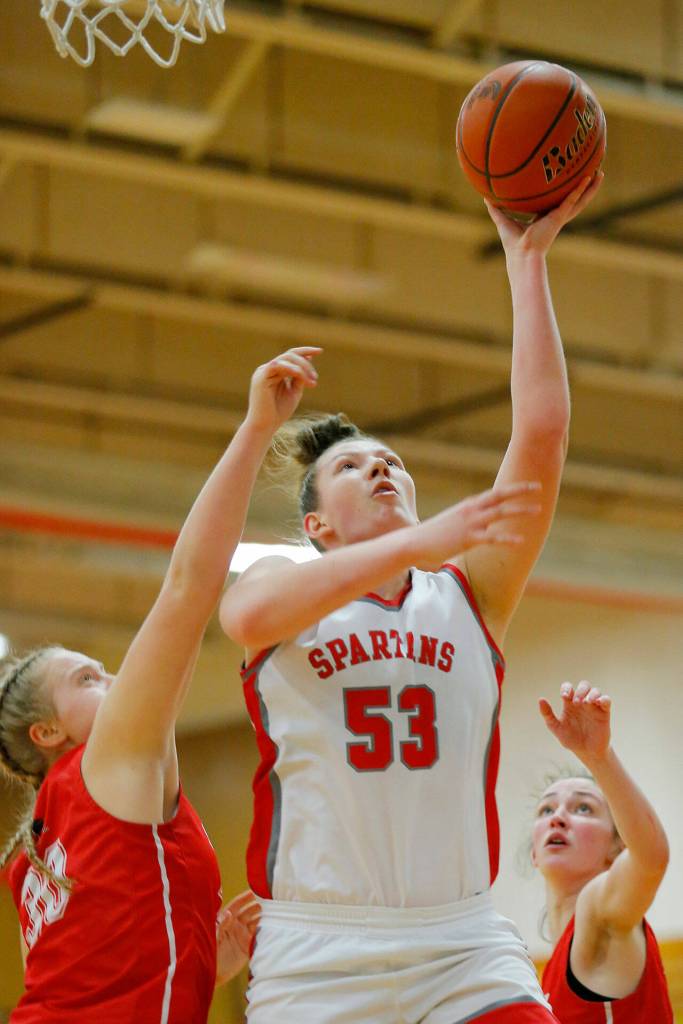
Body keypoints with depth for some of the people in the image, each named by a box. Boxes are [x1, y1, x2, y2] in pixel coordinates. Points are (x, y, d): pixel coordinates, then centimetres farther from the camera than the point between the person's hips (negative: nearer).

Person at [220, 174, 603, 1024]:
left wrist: (527, 257, 0)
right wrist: (415, 544, -26)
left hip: (466, 951, 1)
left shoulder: (470, 592, 12)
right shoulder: (282, 587, 8)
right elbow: (245, 615, -19)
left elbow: (542, 429, 2)